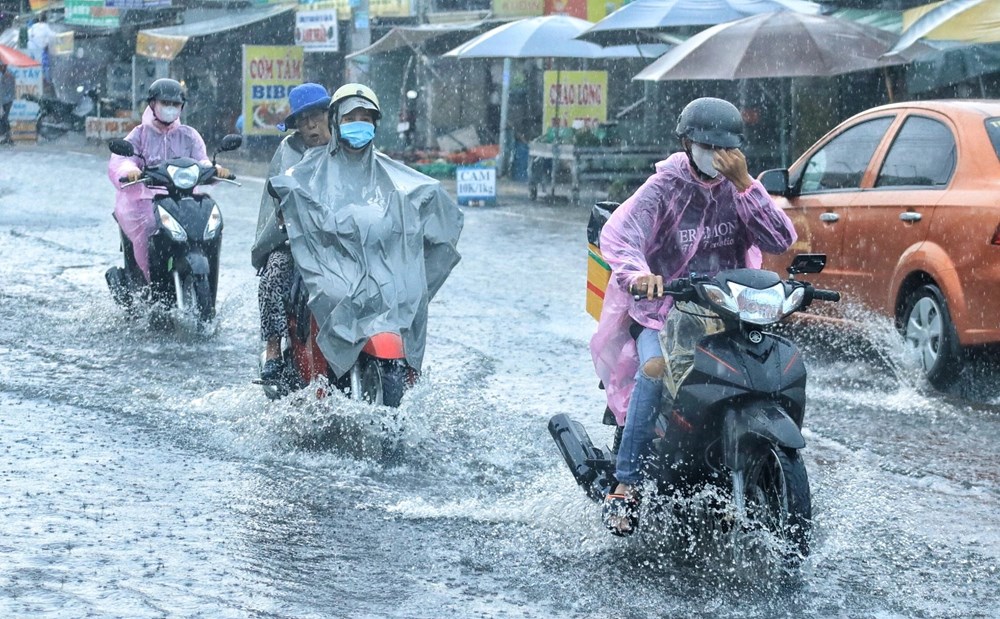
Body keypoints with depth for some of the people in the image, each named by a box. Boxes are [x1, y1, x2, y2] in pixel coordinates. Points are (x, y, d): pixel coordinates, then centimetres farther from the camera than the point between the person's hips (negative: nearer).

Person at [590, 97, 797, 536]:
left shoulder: (740, 190, 8)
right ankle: (626, 483, -28)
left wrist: (745, 185, -15)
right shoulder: (664, 187, -3)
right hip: (663, 312, -3)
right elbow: (616, 234, -20)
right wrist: (637, 273, -42)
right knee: (655, 369, -33)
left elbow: (781, 240, -7)